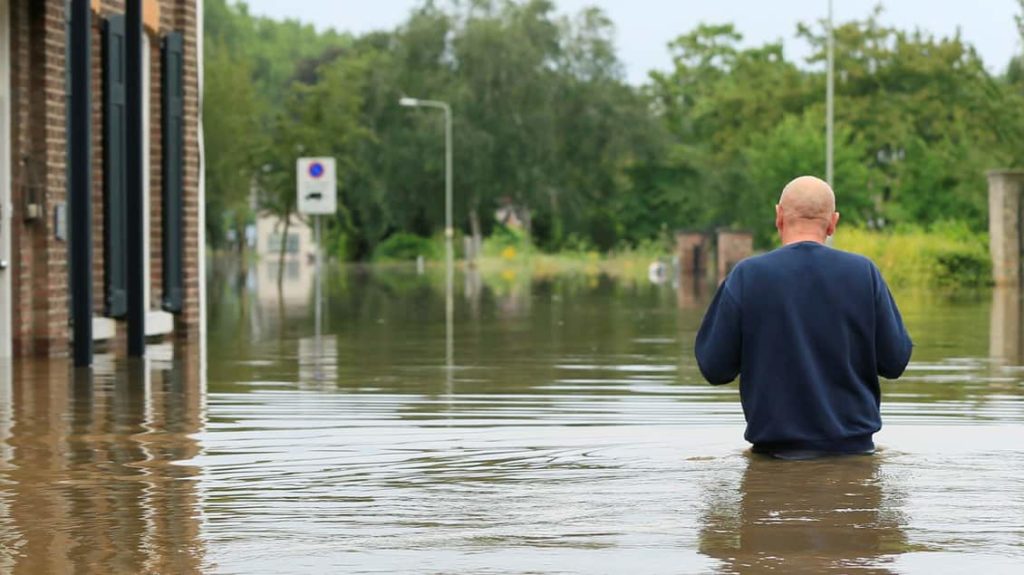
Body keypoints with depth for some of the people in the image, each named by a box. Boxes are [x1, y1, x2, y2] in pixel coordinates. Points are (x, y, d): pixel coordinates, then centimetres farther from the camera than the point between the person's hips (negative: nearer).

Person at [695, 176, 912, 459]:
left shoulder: (746, 276, -4)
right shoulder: (864, 272, -1)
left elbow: (714, 369, -2)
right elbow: (896, 361, 3)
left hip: (775, 444, -1)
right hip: (853, 444, 1)